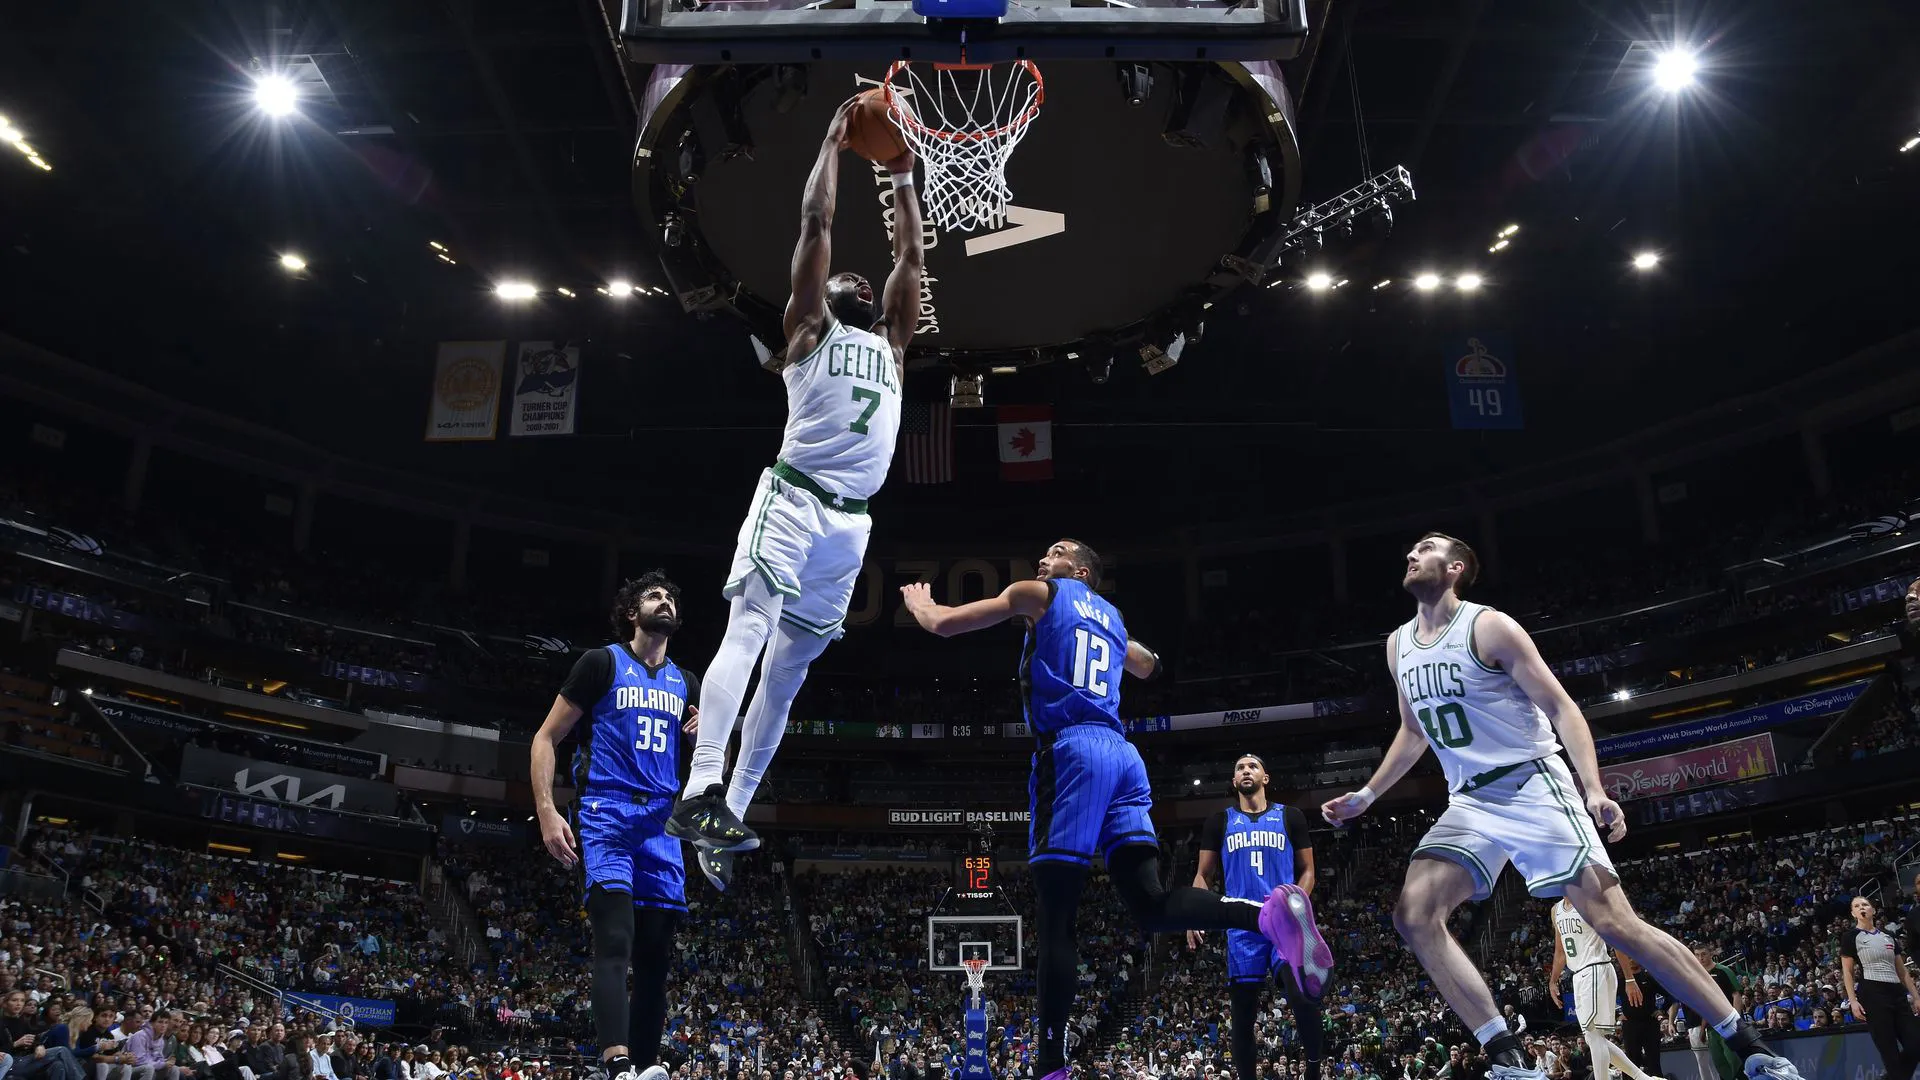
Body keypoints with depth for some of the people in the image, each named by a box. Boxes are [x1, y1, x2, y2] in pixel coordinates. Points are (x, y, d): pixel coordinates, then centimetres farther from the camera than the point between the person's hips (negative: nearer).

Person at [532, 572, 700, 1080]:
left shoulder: (687, 683, 19)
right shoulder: (601, 662, 4)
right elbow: (546, 738, 2)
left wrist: (708, 737, 2)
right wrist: (546, 812, -10)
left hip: (661, 822, 5)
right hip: (607, 813, -5)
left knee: (654, 954, 3)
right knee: (616, 943, -21)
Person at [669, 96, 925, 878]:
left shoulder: (891, 345, 24)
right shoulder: (810, 330, 13)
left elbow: (913, 257, 25)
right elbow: (816, 221, 12)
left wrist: (902, 179, 29)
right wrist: (834, 142, 17)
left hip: (850, 522, 5)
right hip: (792, 501, -5)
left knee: (789, 669, 3)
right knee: (748, 629, -20)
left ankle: (731, 809, 6)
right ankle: (700, 791, -32)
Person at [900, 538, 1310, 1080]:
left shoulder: (1040, 593, 11)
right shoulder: (1112, 617, 29)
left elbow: (942, 624, 13)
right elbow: (1147, 666, 52)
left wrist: (920, 602, 34)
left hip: (1071, 751, -6)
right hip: (1122, 754, 6)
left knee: (1054, 918, -6)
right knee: (1151, 904, -3)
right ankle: (1270, 913, -26)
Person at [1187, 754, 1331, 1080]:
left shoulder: (1291, 817, 12)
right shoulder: (1219, 822, 14)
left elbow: (1307, 870, 12)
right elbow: (1203, 876, 13)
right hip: (1242, 924, 2)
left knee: (1301, 995, -21)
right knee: (1242, 1011, 2)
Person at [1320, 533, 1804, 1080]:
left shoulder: (1488, 626, -9)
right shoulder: (1398, 646, 11)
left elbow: (1560, 707, -10)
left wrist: (1594, 789, -22)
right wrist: (1366, 795, 25)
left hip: (1533, 788, -6)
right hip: (1469, 803, 6)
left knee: (1613, 921, -11)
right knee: (1413, 915, -15)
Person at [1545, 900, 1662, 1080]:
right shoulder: (1556, 910, 15)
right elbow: (1560, 950, 25)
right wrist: (1552, 981, 19)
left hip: (1596, 971, -9)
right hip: (1579, 976, 9)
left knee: (1593, 1034, -13)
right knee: (1594, 1038, 9)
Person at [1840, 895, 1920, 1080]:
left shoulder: (1888, 936, 19)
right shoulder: (1850, 937, 4)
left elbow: (1902, 971, 20)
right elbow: (1847, 972, 0)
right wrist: (1853, 1000, -10)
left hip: (1897, 993, 6)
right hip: (1872, 995, -6)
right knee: (1889, 1051, -8)